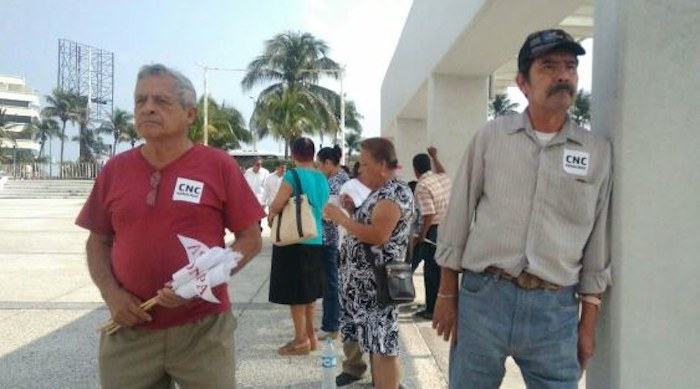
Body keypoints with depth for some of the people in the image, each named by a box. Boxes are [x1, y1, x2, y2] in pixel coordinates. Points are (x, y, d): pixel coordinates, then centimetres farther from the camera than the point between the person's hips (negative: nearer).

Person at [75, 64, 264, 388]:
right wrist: (111, 293, -5)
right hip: (129, 329, 3)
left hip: (203, 328, -2)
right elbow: (98, 242, 12)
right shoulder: (115, 169, 4)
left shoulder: (219, 166, -5)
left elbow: (251, 239, -3)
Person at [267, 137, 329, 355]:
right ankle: (310, 336, 25)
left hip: (294, 241, -7)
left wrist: (271, 214, 8)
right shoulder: (322, 179, 8)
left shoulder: (293, 175, -14)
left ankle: (301, 341, 10)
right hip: (315, 240, 7)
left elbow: (276, 206, -16)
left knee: (295, 293, 2)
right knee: (309, 291, 16)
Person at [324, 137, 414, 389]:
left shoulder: (395, 192, -15)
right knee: (373, 342, 16)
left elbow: (378, 235, -25)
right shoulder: (381, 191, 16)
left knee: (383, 346, -4)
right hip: (364, 280, 10)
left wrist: (340, 217, -17)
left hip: (378, 282, -10)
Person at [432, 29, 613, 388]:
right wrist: (447, 294, 5)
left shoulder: (598, 152, 3)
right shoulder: (490, 136, 1)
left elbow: (598, 244, 8)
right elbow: (458, 217, 4)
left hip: (555, 307, 1)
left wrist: (588, 322, 8)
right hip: (482, 296, 0)